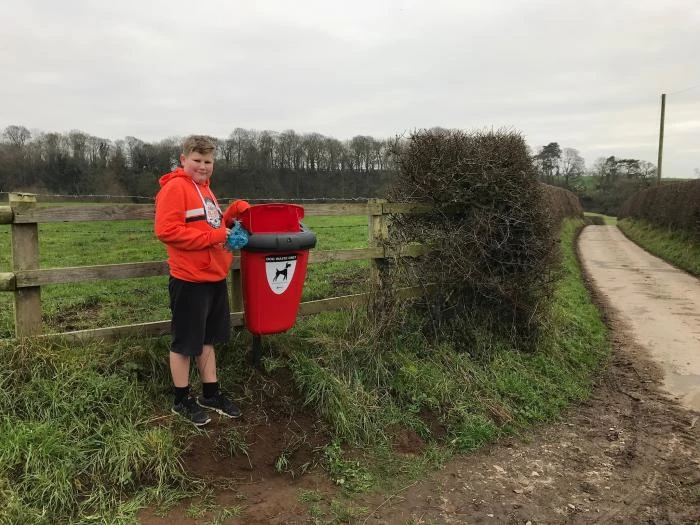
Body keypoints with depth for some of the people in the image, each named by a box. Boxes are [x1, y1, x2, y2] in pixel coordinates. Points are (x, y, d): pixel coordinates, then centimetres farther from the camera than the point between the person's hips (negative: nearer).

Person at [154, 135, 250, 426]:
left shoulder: (204, 188, 15)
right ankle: (182, 400, 20)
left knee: (207, 338, 17)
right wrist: (213, 237, -21)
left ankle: (211, 393, 29)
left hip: (214, 276, 9)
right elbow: (166, 230, -22)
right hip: (189, 280, -8)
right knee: (184, 342, 5)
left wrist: (233, 212, 6)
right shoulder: (174, 187, -12)